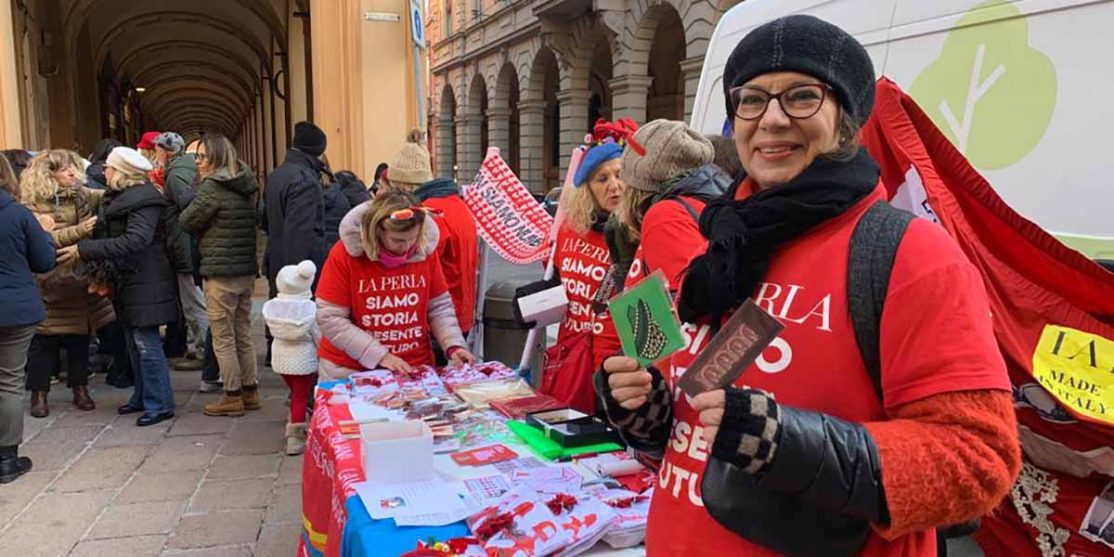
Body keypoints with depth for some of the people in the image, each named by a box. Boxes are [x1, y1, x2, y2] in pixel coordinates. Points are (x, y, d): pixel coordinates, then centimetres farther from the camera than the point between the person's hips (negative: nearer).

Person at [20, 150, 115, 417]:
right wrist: (80, 230, -23)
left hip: (79, 279, 4)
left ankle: (80, 389, 22)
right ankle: (39, 393, 15)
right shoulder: (34, 203, -7)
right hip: (50, 282, -4)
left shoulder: (81, 195, 7)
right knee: (45, 340, 3)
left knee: (80, 337, 10)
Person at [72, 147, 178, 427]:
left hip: (145, 284, -10)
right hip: (128, 282, 10)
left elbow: (135, 241, -27)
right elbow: (108, 235, 17)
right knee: (134, 342, 16)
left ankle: (160, 404, 1)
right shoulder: (118, 198, 15)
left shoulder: (143, 200, -16)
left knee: (146, 342, -6)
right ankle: (142, 396, 27)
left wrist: (85, 250, -26)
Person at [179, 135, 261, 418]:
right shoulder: (245, 187, 10)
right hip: (247, 271, 8)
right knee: (243, 335, 15)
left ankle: (232, 397, 8)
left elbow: (188, 221, -8)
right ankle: (250, 392, 21)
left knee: (223, 337, 2)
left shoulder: (212, 187, -13)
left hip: (220, 273, -8)